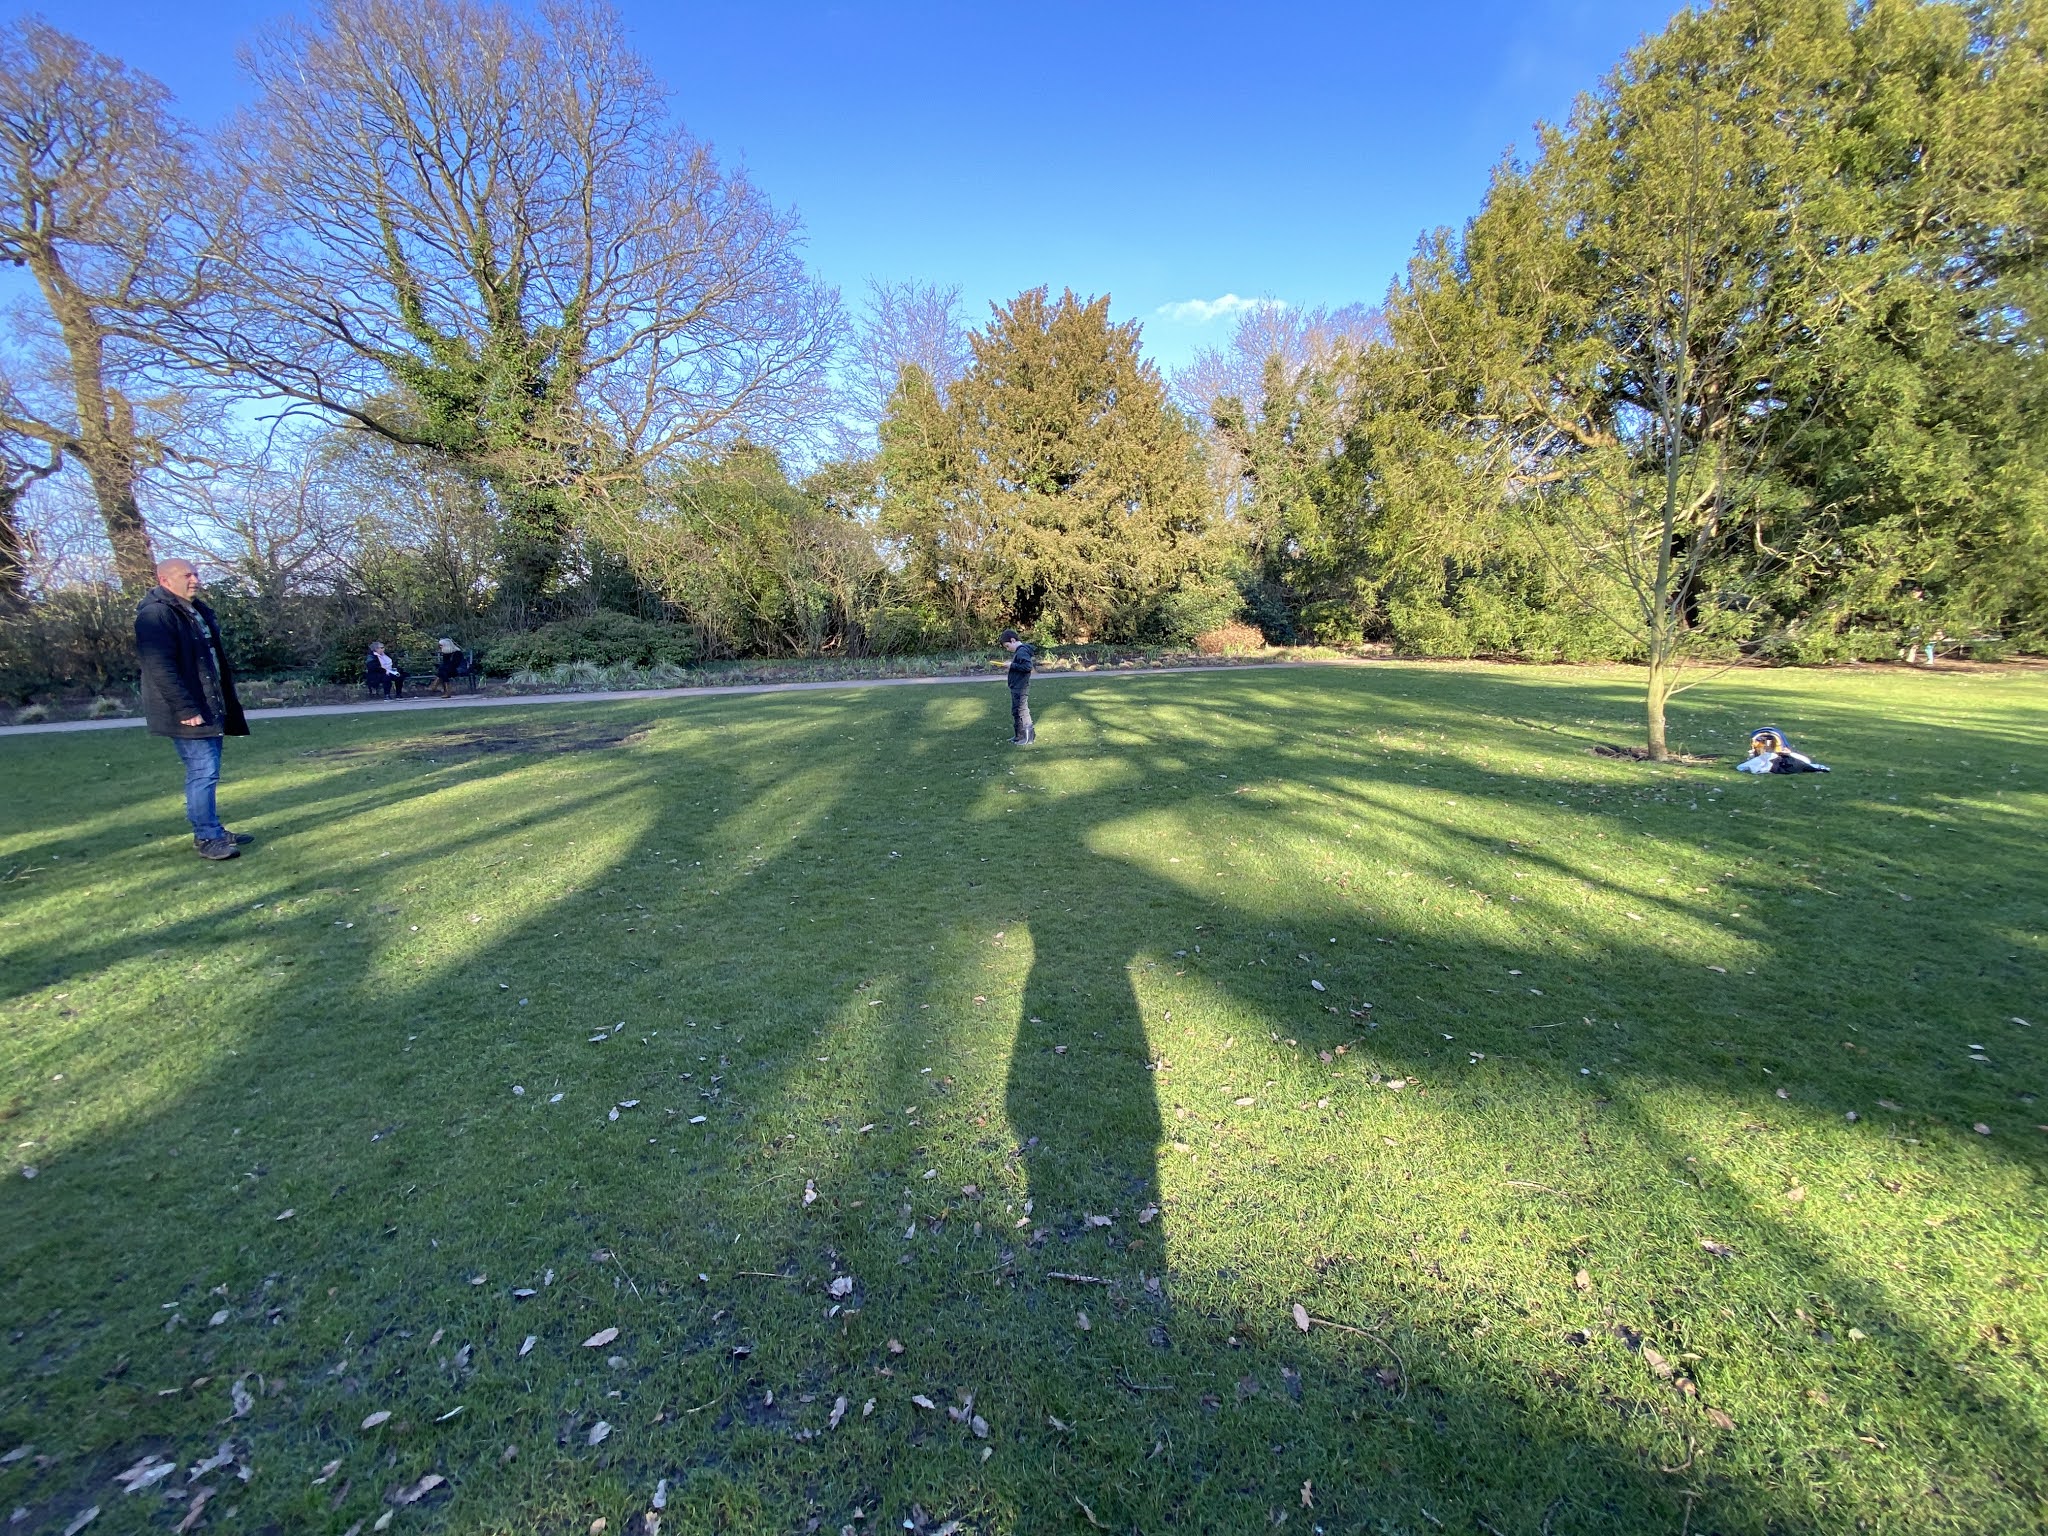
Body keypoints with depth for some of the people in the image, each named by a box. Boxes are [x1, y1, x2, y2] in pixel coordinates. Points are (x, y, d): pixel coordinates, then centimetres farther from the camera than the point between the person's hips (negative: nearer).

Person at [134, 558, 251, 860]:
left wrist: (227, 701, 19)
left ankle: (211, 831, 23)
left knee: (206, 772, 15)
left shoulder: (197, 611, 17)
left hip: (210, 707, 10)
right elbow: (160, 668, -21)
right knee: (203, 772, -9)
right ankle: (208, 838, -3)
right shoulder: (155, 615, -13)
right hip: (189, 712, -10)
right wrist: (185, 709, -23)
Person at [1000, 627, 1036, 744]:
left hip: (1021, 689, -11)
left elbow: (1028, 666, -28)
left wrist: (1012, 665, -21)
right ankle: (1018, 736, 27)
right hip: (1016, 688, 11)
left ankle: (1028, 737, 3)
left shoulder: (1022, 651, -18)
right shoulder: (1018, 651, 13)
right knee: (1015, 712, 17)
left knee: (1022, 712, -4)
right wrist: (1012, 664, 7)